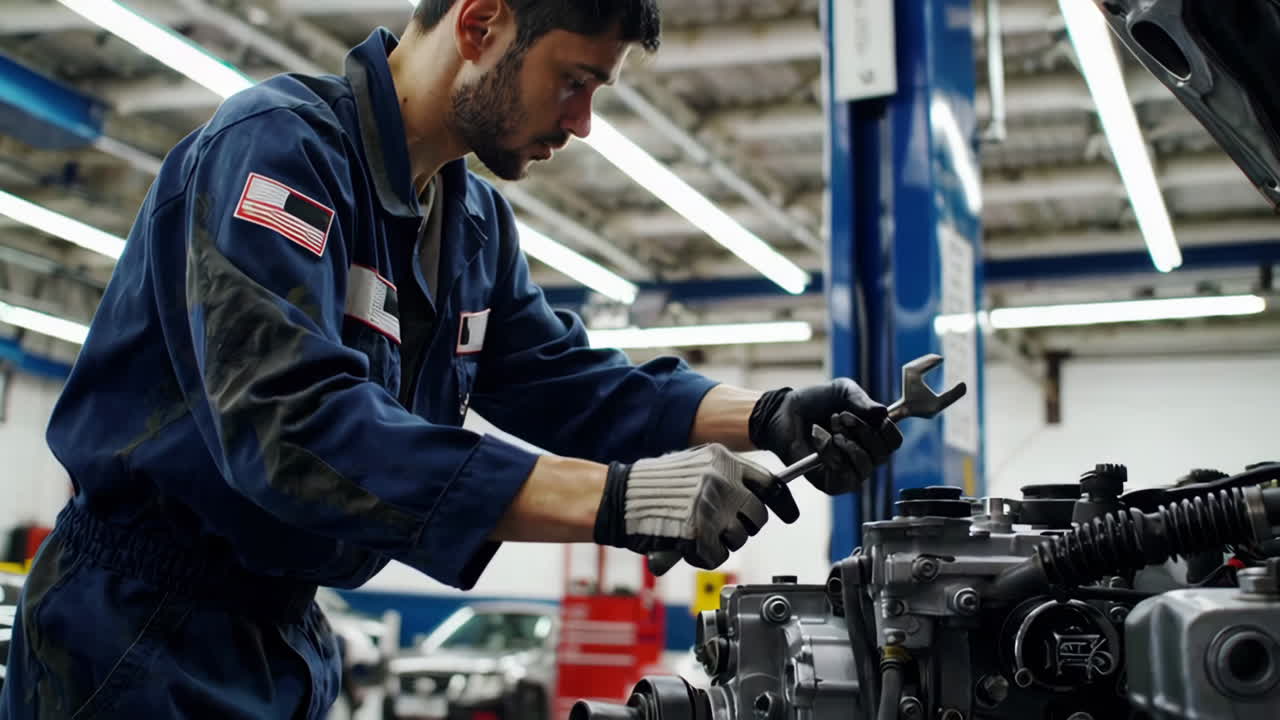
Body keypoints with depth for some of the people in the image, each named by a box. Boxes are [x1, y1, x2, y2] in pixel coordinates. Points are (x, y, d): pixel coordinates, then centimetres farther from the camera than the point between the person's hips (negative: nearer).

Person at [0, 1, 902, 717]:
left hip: (285, 634, 8)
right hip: (141, 635, -8)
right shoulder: (280, 145, -22)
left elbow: (565, 378, 5)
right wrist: (615, 499, -38)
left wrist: (764, 417, -12)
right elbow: (292, 424, -33)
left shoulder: (478, 221, 7)